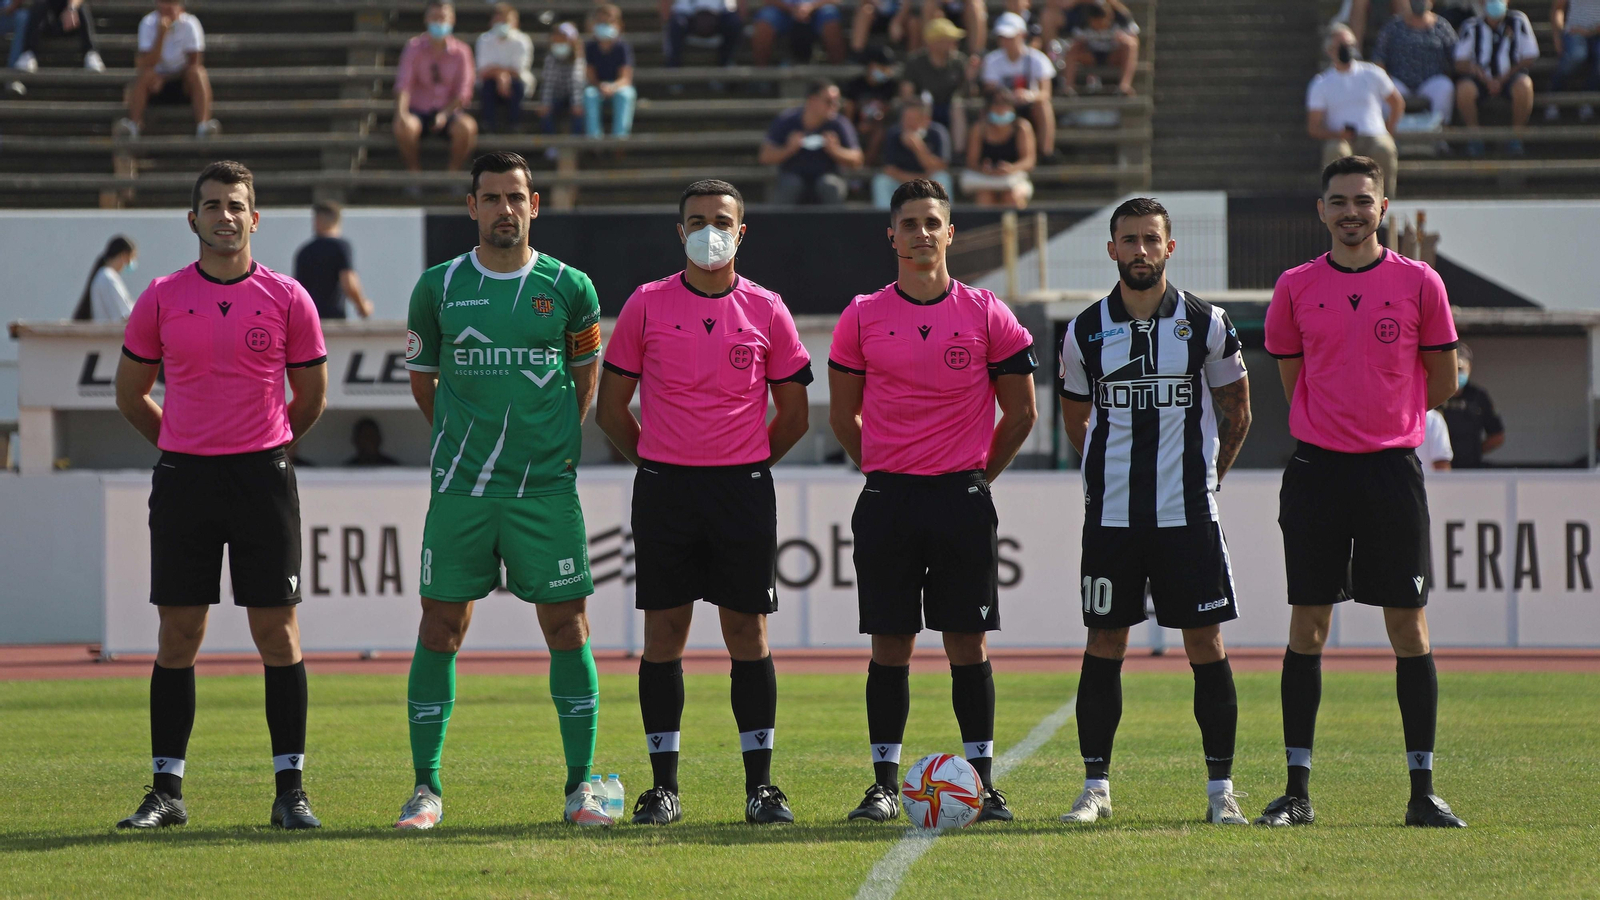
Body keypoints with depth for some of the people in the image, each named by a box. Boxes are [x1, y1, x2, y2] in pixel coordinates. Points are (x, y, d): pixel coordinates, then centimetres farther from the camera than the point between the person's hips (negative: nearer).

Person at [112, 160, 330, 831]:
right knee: (177, 637, 2)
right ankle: (167, 791, 7)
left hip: (263, 477, -1)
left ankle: (290, 789, 4)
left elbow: (311, 398, 12)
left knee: (278, 632, -2)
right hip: (183, 476, 1)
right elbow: (130, 393, 14)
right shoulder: (162, 299, 4)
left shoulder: (286, 298, 2)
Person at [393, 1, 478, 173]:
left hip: (449, 111, 0)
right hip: (419, 110, 0)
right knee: (404, 127, -35)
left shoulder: (461, 51, 0)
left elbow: (463, 92, -1)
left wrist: (445, 114, -17)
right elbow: (404, 84, -8)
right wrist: (401, 112, -27)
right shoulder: (414, 47, 0)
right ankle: (414, 172, -13)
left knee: (467, 126, -33)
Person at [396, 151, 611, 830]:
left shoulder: (568, 288, 2)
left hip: (546, 488, 0)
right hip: (459, 490, 0)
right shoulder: (439, 287, 3)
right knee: (440, 628, 0)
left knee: (567, 627, -1)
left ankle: (581, 788, 7)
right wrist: (464, 440, 12)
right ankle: (425, 788, 7)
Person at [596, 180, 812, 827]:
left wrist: (747, 465, 10)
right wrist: (656, 463, 8)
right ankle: (663, 785, 6)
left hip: (743, 488, 0)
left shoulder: (766, 311, 4)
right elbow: (611, 406, 9)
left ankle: (760, 783, 5)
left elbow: (793, 414, 12)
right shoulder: (647, 305, 3)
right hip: (664, 488, 0)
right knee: (664, 632, 1)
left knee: (748, 632, 0)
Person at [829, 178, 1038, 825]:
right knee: (889, 645, 2)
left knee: (967, 643, 0)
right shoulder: (863, 318, 4)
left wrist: (977, 475, 9)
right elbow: (843, 415, 13)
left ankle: (982, 782, 5)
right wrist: (885, 472, 12)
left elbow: (1021, 413, 8)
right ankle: (885, 783, 7)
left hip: (962, 497, -1)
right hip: (887, 498, 1)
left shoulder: (987, 315, 1)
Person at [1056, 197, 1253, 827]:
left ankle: (1220, 788, 4)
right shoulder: (1086, 332, 4)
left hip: (1188, 514, -1)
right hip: (1110, 515, 1)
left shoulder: (1206, 325, 1)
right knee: (1104, 643, 1)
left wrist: (1209, 476, 10)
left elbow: (1236, 411, 12)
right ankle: (1096, 786, 9)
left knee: (1206, 643, -2)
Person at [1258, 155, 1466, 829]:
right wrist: (1336, 425, 11)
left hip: (1392, 468, -1)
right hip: (1317, 469, 1)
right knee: (1306, 626, 0)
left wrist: (1385, 418, 10)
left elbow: (1441, 386, 9)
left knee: (1409, 627, -1)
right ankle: (1297, 792, 5)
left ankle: (1423, 792, 4)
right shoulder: (1296, 288, 5)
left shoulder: (1419, 284, 2)